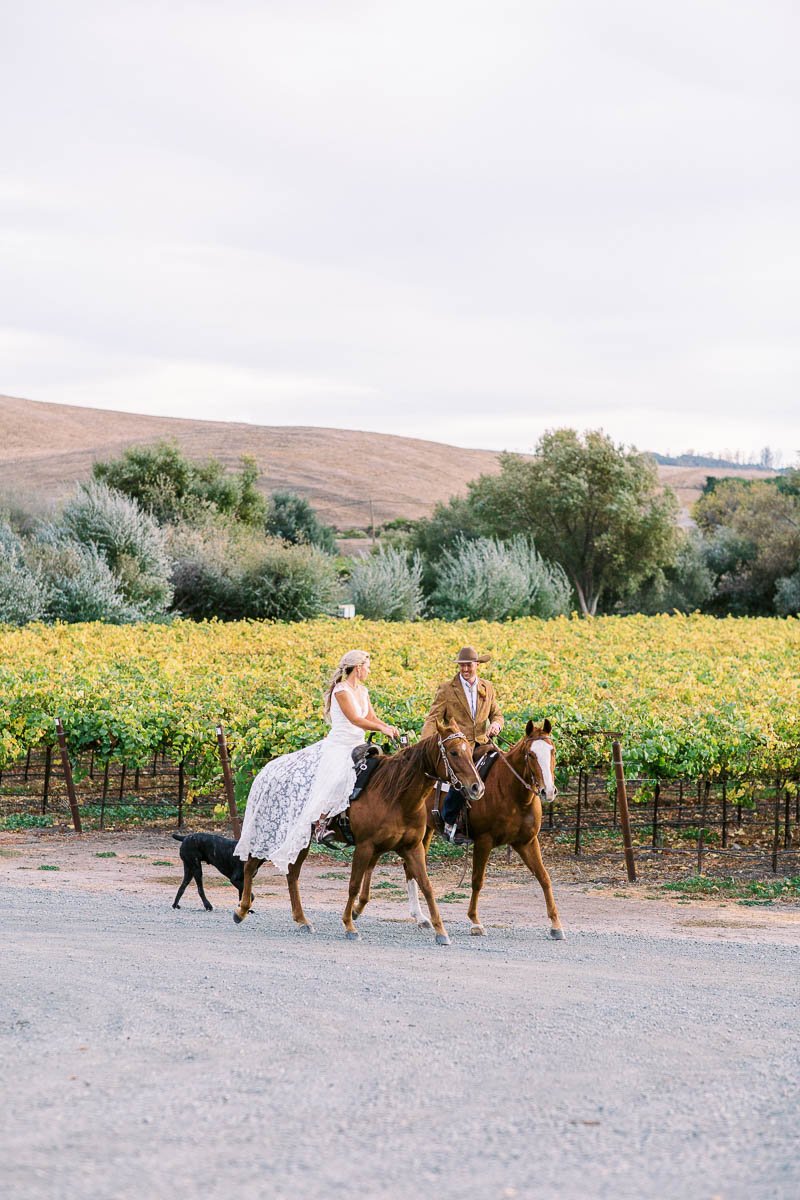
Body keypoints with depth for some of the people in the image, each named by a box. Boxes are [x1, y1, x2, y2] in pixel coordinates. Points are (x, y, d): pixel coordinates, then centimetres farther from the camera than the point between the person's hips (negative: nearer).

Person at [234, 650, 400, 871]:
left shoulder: (362, 691, 14)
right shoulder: (341, 690, -12)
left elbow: (372, 718, 14)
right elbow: (355, 720, -19)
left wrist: (388, 727, -3)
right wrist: (381, 729, -19)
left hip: (357, 749, 9)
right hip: (337, 747, -9)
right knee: (334, 780, -33)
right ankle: (321, 824, -24)